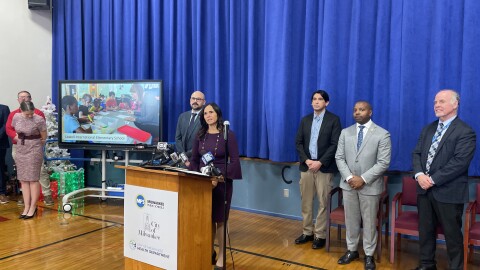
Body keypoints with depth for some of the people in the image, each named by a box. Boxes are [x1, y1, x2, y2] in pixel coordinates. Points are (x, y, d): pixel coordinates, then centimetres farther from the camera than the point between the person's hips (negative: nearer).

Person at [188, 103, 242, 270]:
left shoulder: (228, 135, -6)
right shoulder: (200, 135, 6)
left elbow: (235, 161, -11)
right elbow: (194, 160, 10)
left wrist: (219, 178, -20)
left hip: (222, 182, -3)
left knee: (220, 219, 4)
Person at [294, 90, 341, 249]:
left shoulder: (333, 120, -2)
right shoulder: (305, 120, 11)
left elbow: (335, 145, -9)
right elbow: (298, 142, 7)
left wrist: (320, 162, -16)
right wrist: (306, 160, -8)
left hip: (324, 167, -4)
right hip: (306, 166, 4)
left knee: (323, 203, 1)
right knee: (306, 202, 9)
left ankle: (320, 235, 12)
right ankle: (307, 232, 21)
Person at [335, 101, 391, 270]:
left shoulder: (382, 134, -6)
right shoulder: (345, 132, 6)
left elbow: (383, 162, -12)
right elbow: (339, 157, 3)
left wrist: (363, 179, -17)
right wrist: (349, 177, -12)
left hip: (370, 186, -3)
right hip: (348, 184, 3)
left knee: (369, 222, 8)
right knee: (351, 219, 13)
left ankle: (369, 255, 23)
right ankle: (352, 250, 29)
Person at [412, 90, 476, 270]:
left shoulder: (465, 132, -10)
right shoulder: (428, 129, 12)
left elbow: (459, 162, -19)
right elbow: (417, 153, 8)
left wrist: (433, 179, -19)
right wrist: (419, 174, -11)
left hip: (448, 192, -6)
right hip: (425, 189, 6)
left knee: (452, 234, 7)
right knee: (425, 230, 16)